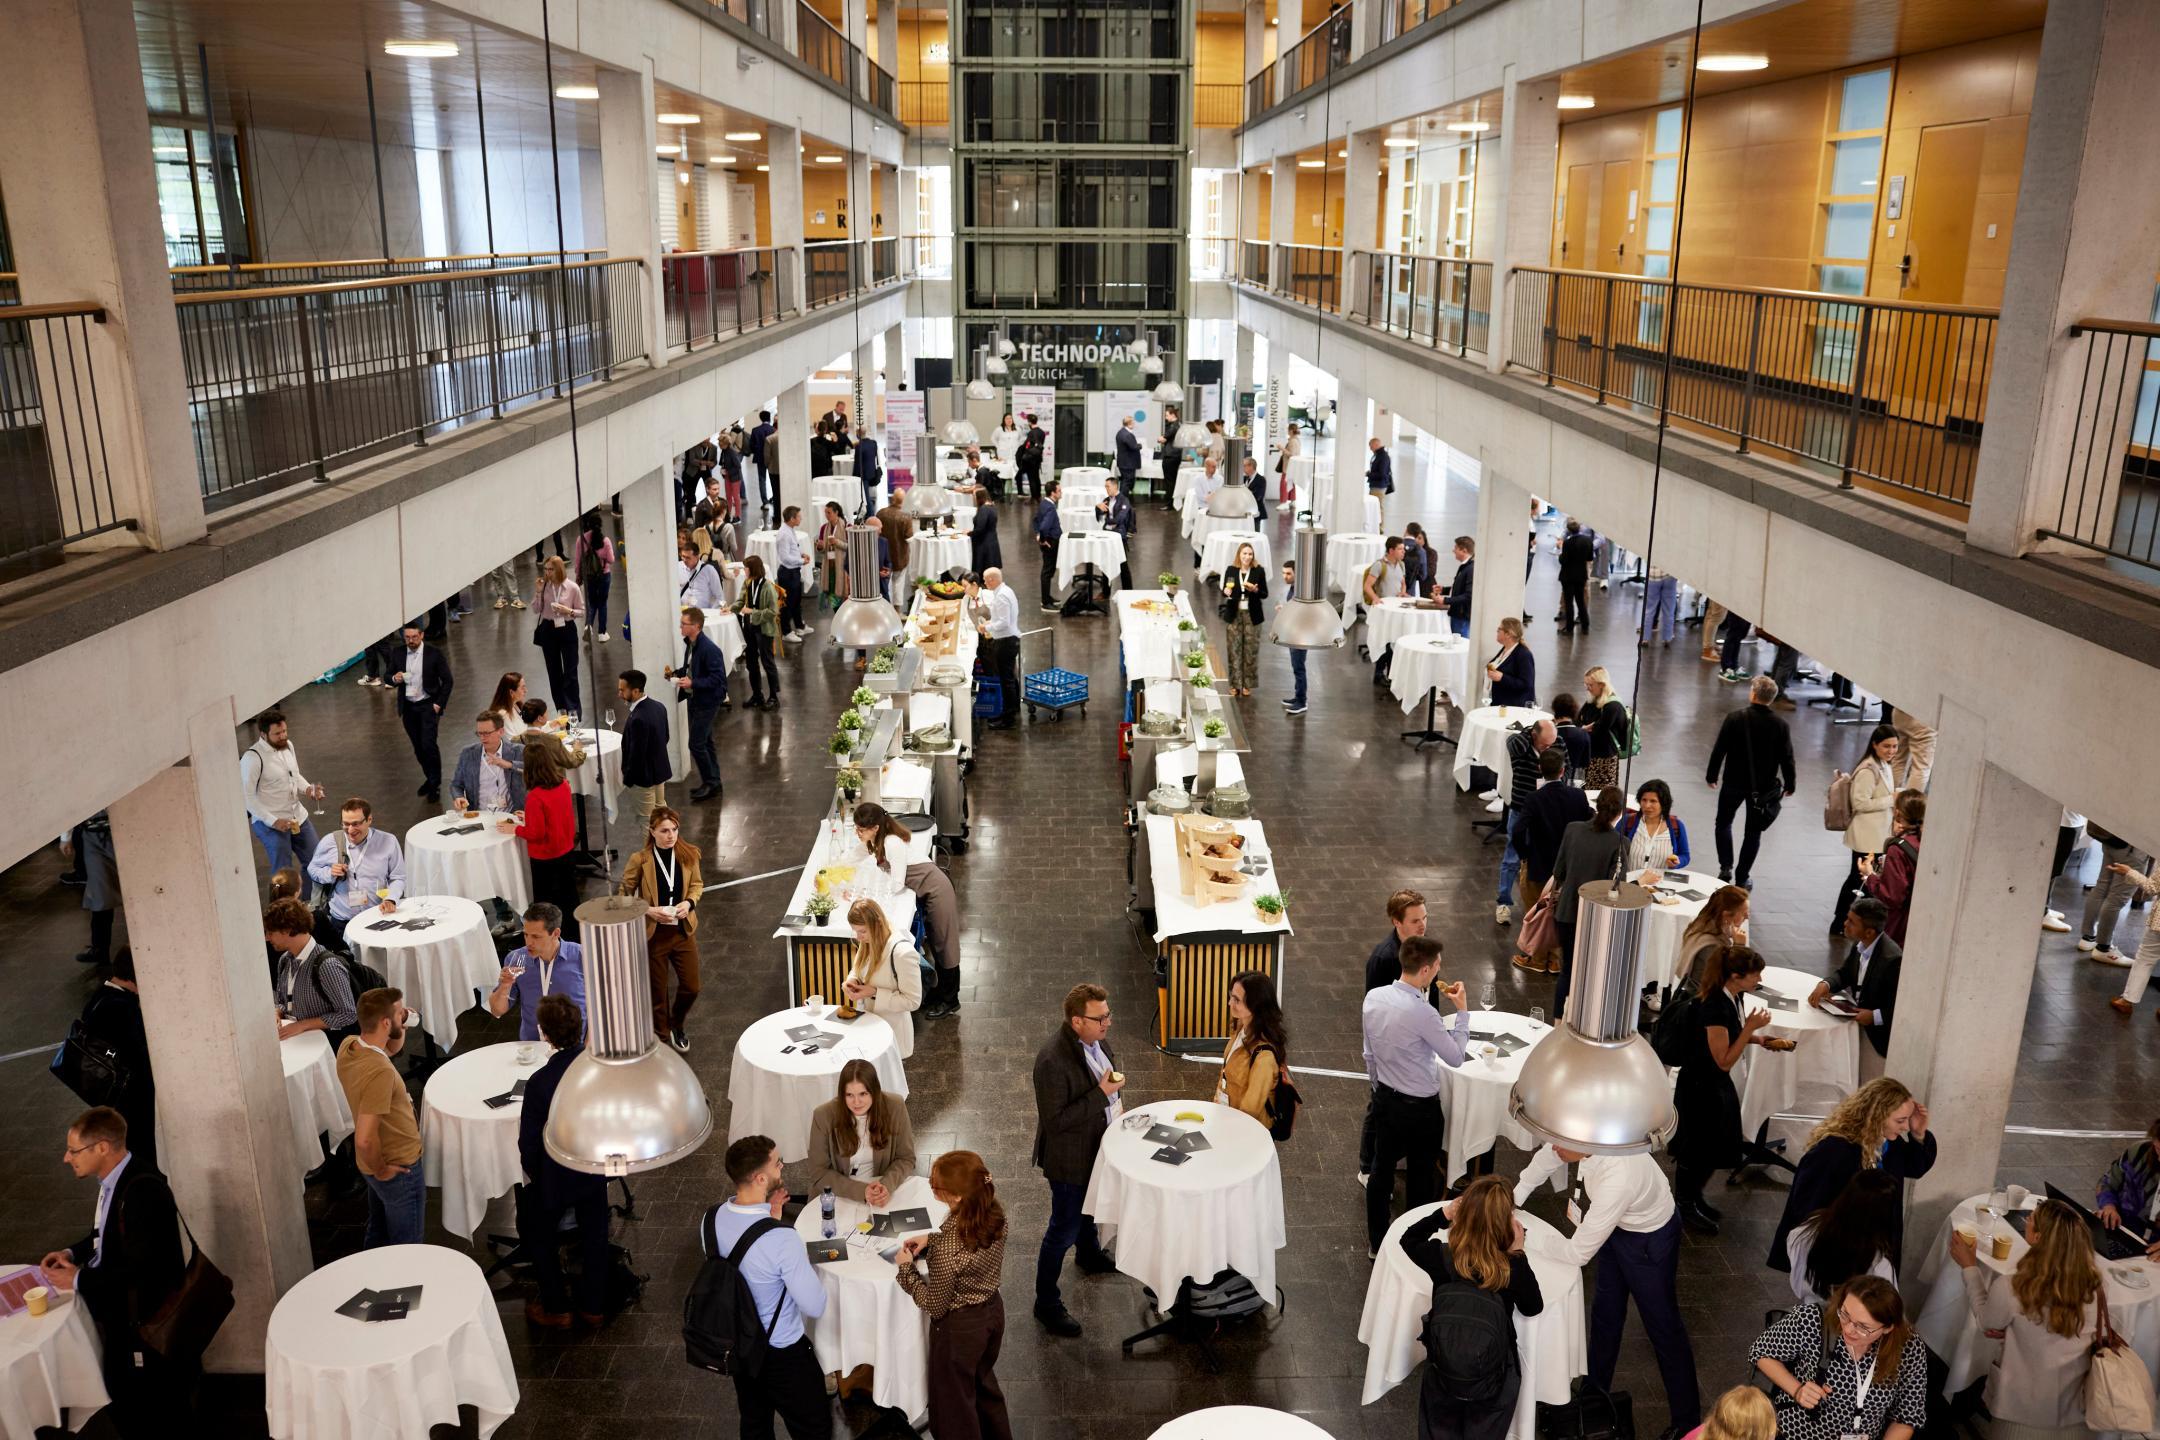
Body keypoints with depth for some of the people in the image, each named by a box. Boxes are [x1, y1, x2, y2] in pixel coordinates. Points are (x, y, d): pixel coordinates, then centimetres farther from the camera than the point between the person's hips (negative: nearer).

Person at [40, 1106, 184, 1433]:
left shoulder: (143, 1190, -29)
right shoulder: (116, 1178, 1)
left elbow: (139, 1268, -27)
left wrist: (79, 1280, -18)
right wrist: (72, 1253, 4)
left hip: (142, 1326, -9)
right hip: (117, 1313, 9)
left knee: (145, 1420, 6)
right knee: (125, 1412, 22)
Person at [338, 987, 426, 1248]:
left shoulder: (348, 1045, -9)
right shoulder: (380, 1072, -35)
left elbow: (392, 1047, 13)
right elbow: (365, 1140, -36)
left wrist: (401, 1026, -7)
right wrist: (380, 1170, -18)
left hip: (383, 1160, 8)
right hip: (399, 1168, -8)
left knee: (378, 1232, 27)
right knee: (405, 1246, 11)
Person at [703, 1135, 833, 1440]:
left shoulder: (710, 1219, -15)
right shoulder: (782, 1240, -36)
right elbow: (815, 1307, -24)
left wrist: (769, 1217, -2)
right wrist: (808, 1264, -8)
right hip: (781, 1353, -7)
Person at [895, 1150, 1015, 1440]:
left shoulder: (947, 1248, -36)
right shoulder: (993, 1212, -16)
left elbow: (935, 1306, -21)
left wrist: (906, 1268, -11)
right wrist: (931, 1239, -1)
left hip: (959, 1328, -7)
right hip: (993, 1311, 7)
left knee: (954, 1401, 19)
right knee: (983, 1383, 32)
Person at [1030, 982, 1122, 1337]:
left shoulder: (1096, 1038, -9)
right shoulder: (1053, 1061, -36)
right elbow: (1054, 1121, -33)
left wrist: (1114, 1101, 1)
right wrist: (1102, 1094, -34)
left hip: (1097, 1146, 8)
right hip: (1069, 1158, -8)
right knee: (1063, 1230, 6)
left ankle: (1090, 1255, 60)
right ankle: (1046, 1304, 23)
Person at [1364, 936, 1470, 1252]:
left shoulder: (1373, 998, -9)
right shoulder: (1423, 1014, -29)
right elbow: (1455, 1057, -16)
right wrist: (1462, 1011, -9)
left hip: (1384, 1099, 6)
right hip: (1420, 1107, -6)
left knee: (1382, 1169, 19)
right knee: (1421, 1177, 13)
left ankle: (1376, 1241, 33)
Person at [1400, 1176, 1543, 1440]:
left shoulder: (1440, 1256, -23)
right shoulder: (1512, 1268, -27)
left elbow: (1408, 1240, 1)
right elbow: (1533, 1308, -5)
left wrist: (1442, 1215, -8)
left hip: (1442, 1373, 0)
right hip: (1494, 1381, 0)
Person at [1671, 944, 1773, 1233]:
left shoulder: (1731, 997, -3)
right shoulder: (1715, 1006, -30)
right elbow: (1724, 1060, -25)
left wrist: (1756, 1038, 0)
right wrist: (1750, 1028, -26)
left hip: (1717, 1083, 9)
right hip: (1700, 1086, -9)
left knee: (1715, 1147, 20)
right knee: (1696, 1148, 8)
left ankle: (1695, 1198, 40)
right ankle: (1685, 1207, 27)